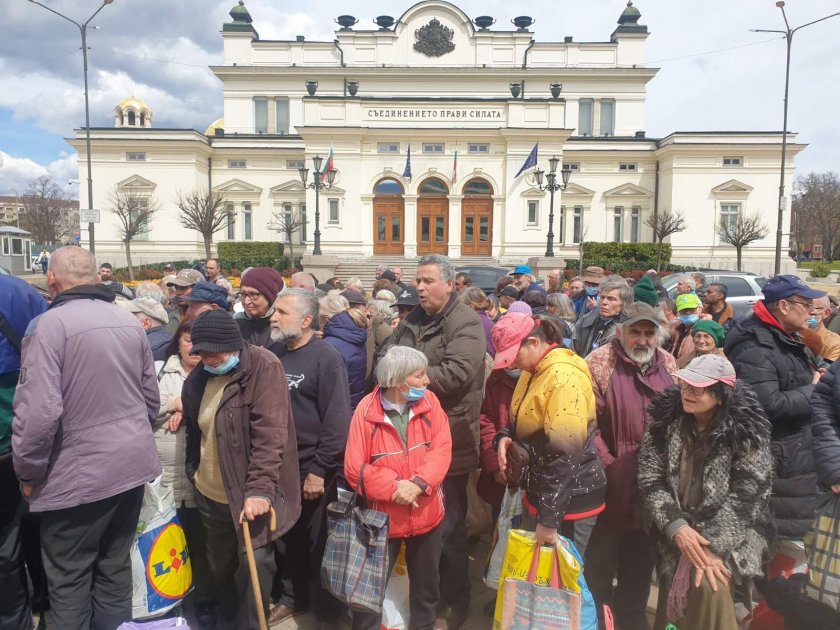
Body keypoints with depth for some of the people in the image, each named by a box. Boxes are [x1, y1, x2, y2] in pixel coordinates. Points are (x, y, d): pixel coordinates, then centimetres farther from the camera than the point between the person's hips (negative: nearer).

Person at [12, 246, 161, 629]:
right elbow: (151, 397, 10)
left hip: (78, 474, -6)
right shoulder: (129, 321, 5)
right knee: (115, 568, 20)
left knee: (68, 581, 12)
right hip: (133, 465, 6)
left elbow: (39, 410, -23)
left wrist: (28, 470, -7)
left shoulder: (49, 324, -16)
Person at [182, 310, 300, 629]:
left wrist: (259, 488, -29)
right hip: (210, 495, 6)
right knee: (220, 566, 19)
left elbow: (270, 433, -24)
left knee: (254, 562, -8)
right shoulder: (198, 378, 4)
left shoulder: (263, 366, -16)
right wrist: (193, 471, 14)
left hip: (250, 494, -6)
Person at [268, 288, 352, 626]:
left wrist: (318, 470, -17)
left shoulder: (326, 358, -14)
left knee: (318, 544, 10)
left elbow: (338, 421, -17)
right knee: (285, 538, 19)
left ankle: (327, 611, 30)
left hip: (313, 470, -5)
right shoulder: (273, 353, 4)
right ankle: (292, 597, 41)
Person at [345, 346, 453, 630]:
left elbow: (442, 450, -11)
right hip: (383, 517, -3)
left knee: (426, 585, 22)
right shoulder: (366, 410, -15)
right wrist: (394, 488, -23)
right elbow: (354, 470, -14)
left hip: (427, 514, 3)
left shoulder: (429, 401, -7)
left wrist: (418, 483, -25)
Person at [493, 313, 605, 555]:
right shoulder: (533, 371, 6)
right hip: (540, 490, 9)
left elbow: (564, 454, -26)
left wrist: (549, 518, -23)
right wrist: (504, 437, -4)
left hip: (570, 497, -9)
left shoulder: (564, 376, -23)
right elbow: (525, 424, 19)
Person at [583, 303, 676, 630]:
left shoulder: (668, 365, 5)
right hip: (609, 484, -5)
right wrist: (605, 466, -17)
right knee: (600, 563, 11)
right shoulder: (600, 362, -11)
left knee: (640, 563, 21)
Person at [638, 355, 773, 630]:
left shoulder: (746, 430, -13)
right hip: (676, 532, 3)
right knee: (673, 601, 2)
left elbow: (745, 496, -16)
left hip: (732, 533, -3)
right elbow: (650, 480, -7)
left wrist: (715, 547, -23)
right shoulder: (665, 419, -6)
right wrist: (676, 526, -20)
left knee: (710, 588, -25)